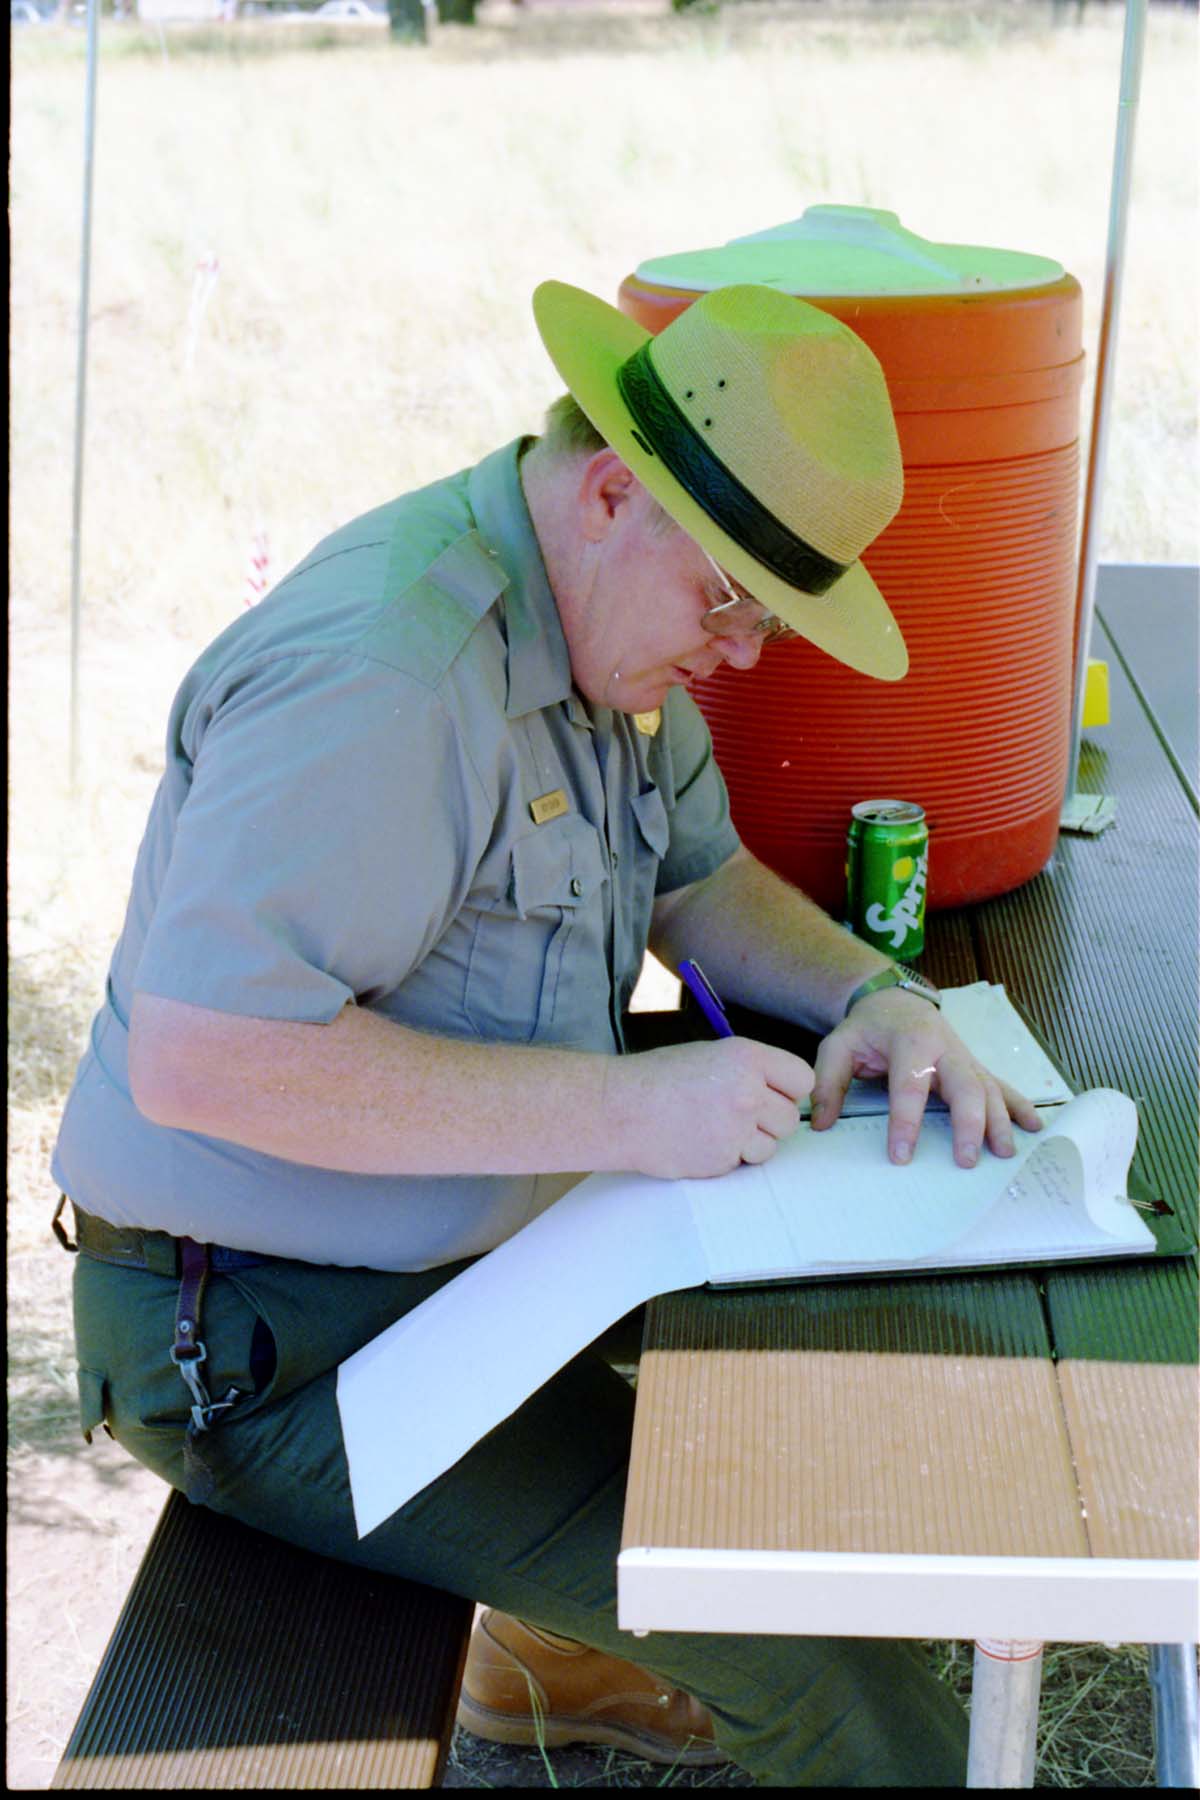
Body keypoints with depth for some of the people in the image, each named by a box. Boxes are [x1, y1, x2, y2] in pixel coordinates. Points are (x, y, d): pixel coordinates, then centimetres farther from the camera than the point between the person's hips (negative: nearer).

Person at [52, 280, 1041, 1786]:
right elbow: (198, 1058, -35)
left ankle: (552, 1656, 41)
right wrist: (623, 1111, -33)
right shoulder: (379, 671, -29)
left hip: (470, 1251, 10)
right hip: (265, 1346, -10)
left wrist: (876, 997, -6)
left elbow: (699, 878, 15)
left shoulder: (613, 621, 4)